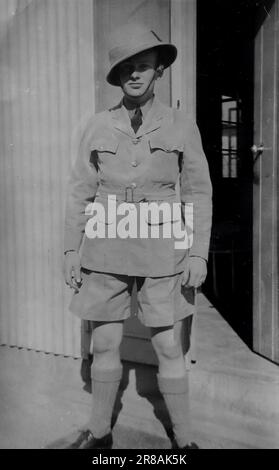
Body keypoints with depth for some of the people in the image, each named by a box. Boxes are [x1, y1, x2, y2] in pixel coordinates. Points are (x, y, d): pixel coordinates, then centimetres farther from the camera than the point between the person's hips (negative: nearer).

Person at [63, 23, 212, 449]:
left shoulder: (181, 126, 0)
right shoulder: (98, 127, 3)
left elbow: (199, 193, 1)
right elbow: (80, 192, 5)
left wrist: (198, 254, -6)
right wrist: (72, 250, 2)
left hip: (159, 254, -1)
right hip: (105, 252, 2)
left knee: (169, 349, 5)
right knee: (104, 345, 11)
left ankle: (184, 440, 27)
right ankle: (100, 432, 33)